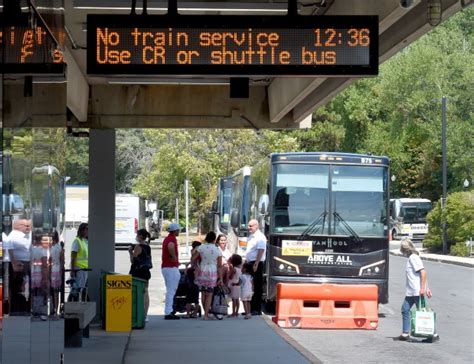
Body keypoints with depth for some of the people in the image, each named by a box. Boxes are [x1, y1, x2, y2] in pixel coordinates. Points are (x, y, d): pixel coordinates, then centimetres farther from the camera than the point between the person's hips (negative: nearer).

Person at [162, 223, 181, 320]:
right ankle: (168, 312, -11)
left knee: (170, 290, 18)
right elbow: (170, 246, -36)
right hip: (171, 267, -10)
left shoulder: (166, 239, 17)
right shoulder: (172, 239, -13)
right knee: (171, 290, -9)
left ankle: (169, 310, 23)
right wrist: (174, 257, -23)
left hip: (165, 267, 10)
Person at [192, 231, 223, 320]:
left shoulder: (201, 248, -2)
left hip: (202, 272, 2)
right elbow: (219, 266, -5)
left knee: (203, 293, 13)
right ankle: (206, 314, -3)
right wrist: (220, 278, 0)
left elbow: (193, 259, -2)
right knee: (209, 295, 2)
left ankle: (206, 312, 18)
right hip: (212, 273, -2)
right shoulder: (218, 250, -5)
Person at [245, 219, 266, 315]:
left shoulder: (260, 237, -12)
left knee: (257, 287, -6)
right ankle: (251, 308, 17)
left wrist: (256, 264, -25)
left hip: (257, 264, -9)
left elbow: (260, 251, -20)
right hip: (250, 263, 9)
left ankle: (257, 309, -4)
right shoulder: (250, 237, 16)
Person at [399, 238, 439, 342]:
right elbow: (423, 274, 19)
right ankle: (405, 333, 12)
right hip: (410, 292, 10)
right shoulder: (411, 258, 17)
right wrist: (427, 289, 19)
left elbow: (423, 272, -20)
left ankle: (433, 334, -1)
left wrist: (422, 288, -23)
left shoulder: (413, 258, -12)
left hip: (417, 291, -10)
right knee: (405, 310, 9)